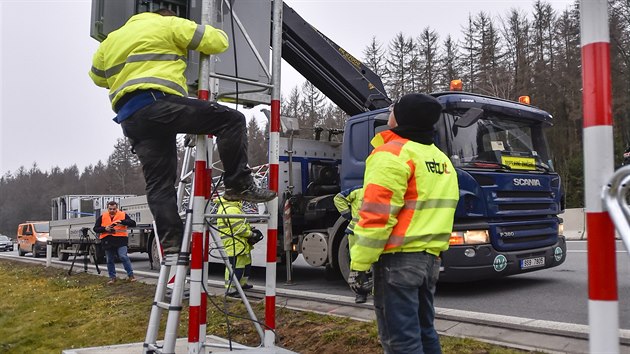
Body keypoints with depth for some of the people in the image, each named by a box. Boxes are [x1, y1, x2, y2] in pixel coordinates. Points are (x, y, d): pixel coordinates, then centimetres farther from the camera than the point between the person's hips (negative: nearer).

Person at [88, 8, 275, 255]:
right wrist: (212, 33, 31)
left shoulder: (112, 39, 32)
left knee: (159, 182, 8)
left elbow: (98, 76, 42)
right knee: (232, 120, -5)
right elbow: (217, 41, 7)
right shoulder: (169, 25, 13)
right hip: (159, 103, -7)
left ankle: (171, 241, 2)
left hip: (129, 119, 7)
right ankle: (239, 184, -12)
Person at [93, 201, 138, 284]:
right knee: (109, 260, 9)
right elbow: (95, 229, 10)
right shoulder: (102, 217, 10)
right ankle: (112, 277, 21)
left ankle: (130, 275, -3)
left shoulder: (123, 215, 4)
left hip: (120, 240, -3)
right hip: (107, 242, 3)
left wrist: (122, 222, -20)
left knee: (123, 257, -14)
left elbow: (133, 223, -5)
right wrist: (105, 229, -10)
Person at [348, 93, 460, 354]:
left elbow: (377, 215, -19)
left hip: (399, 258, -9)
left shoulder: (392, 154, -12)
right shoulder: (441, 159, 16)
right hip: (430, 257, 9)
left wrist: (359, 264, -15)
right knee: (424, 331, 18)